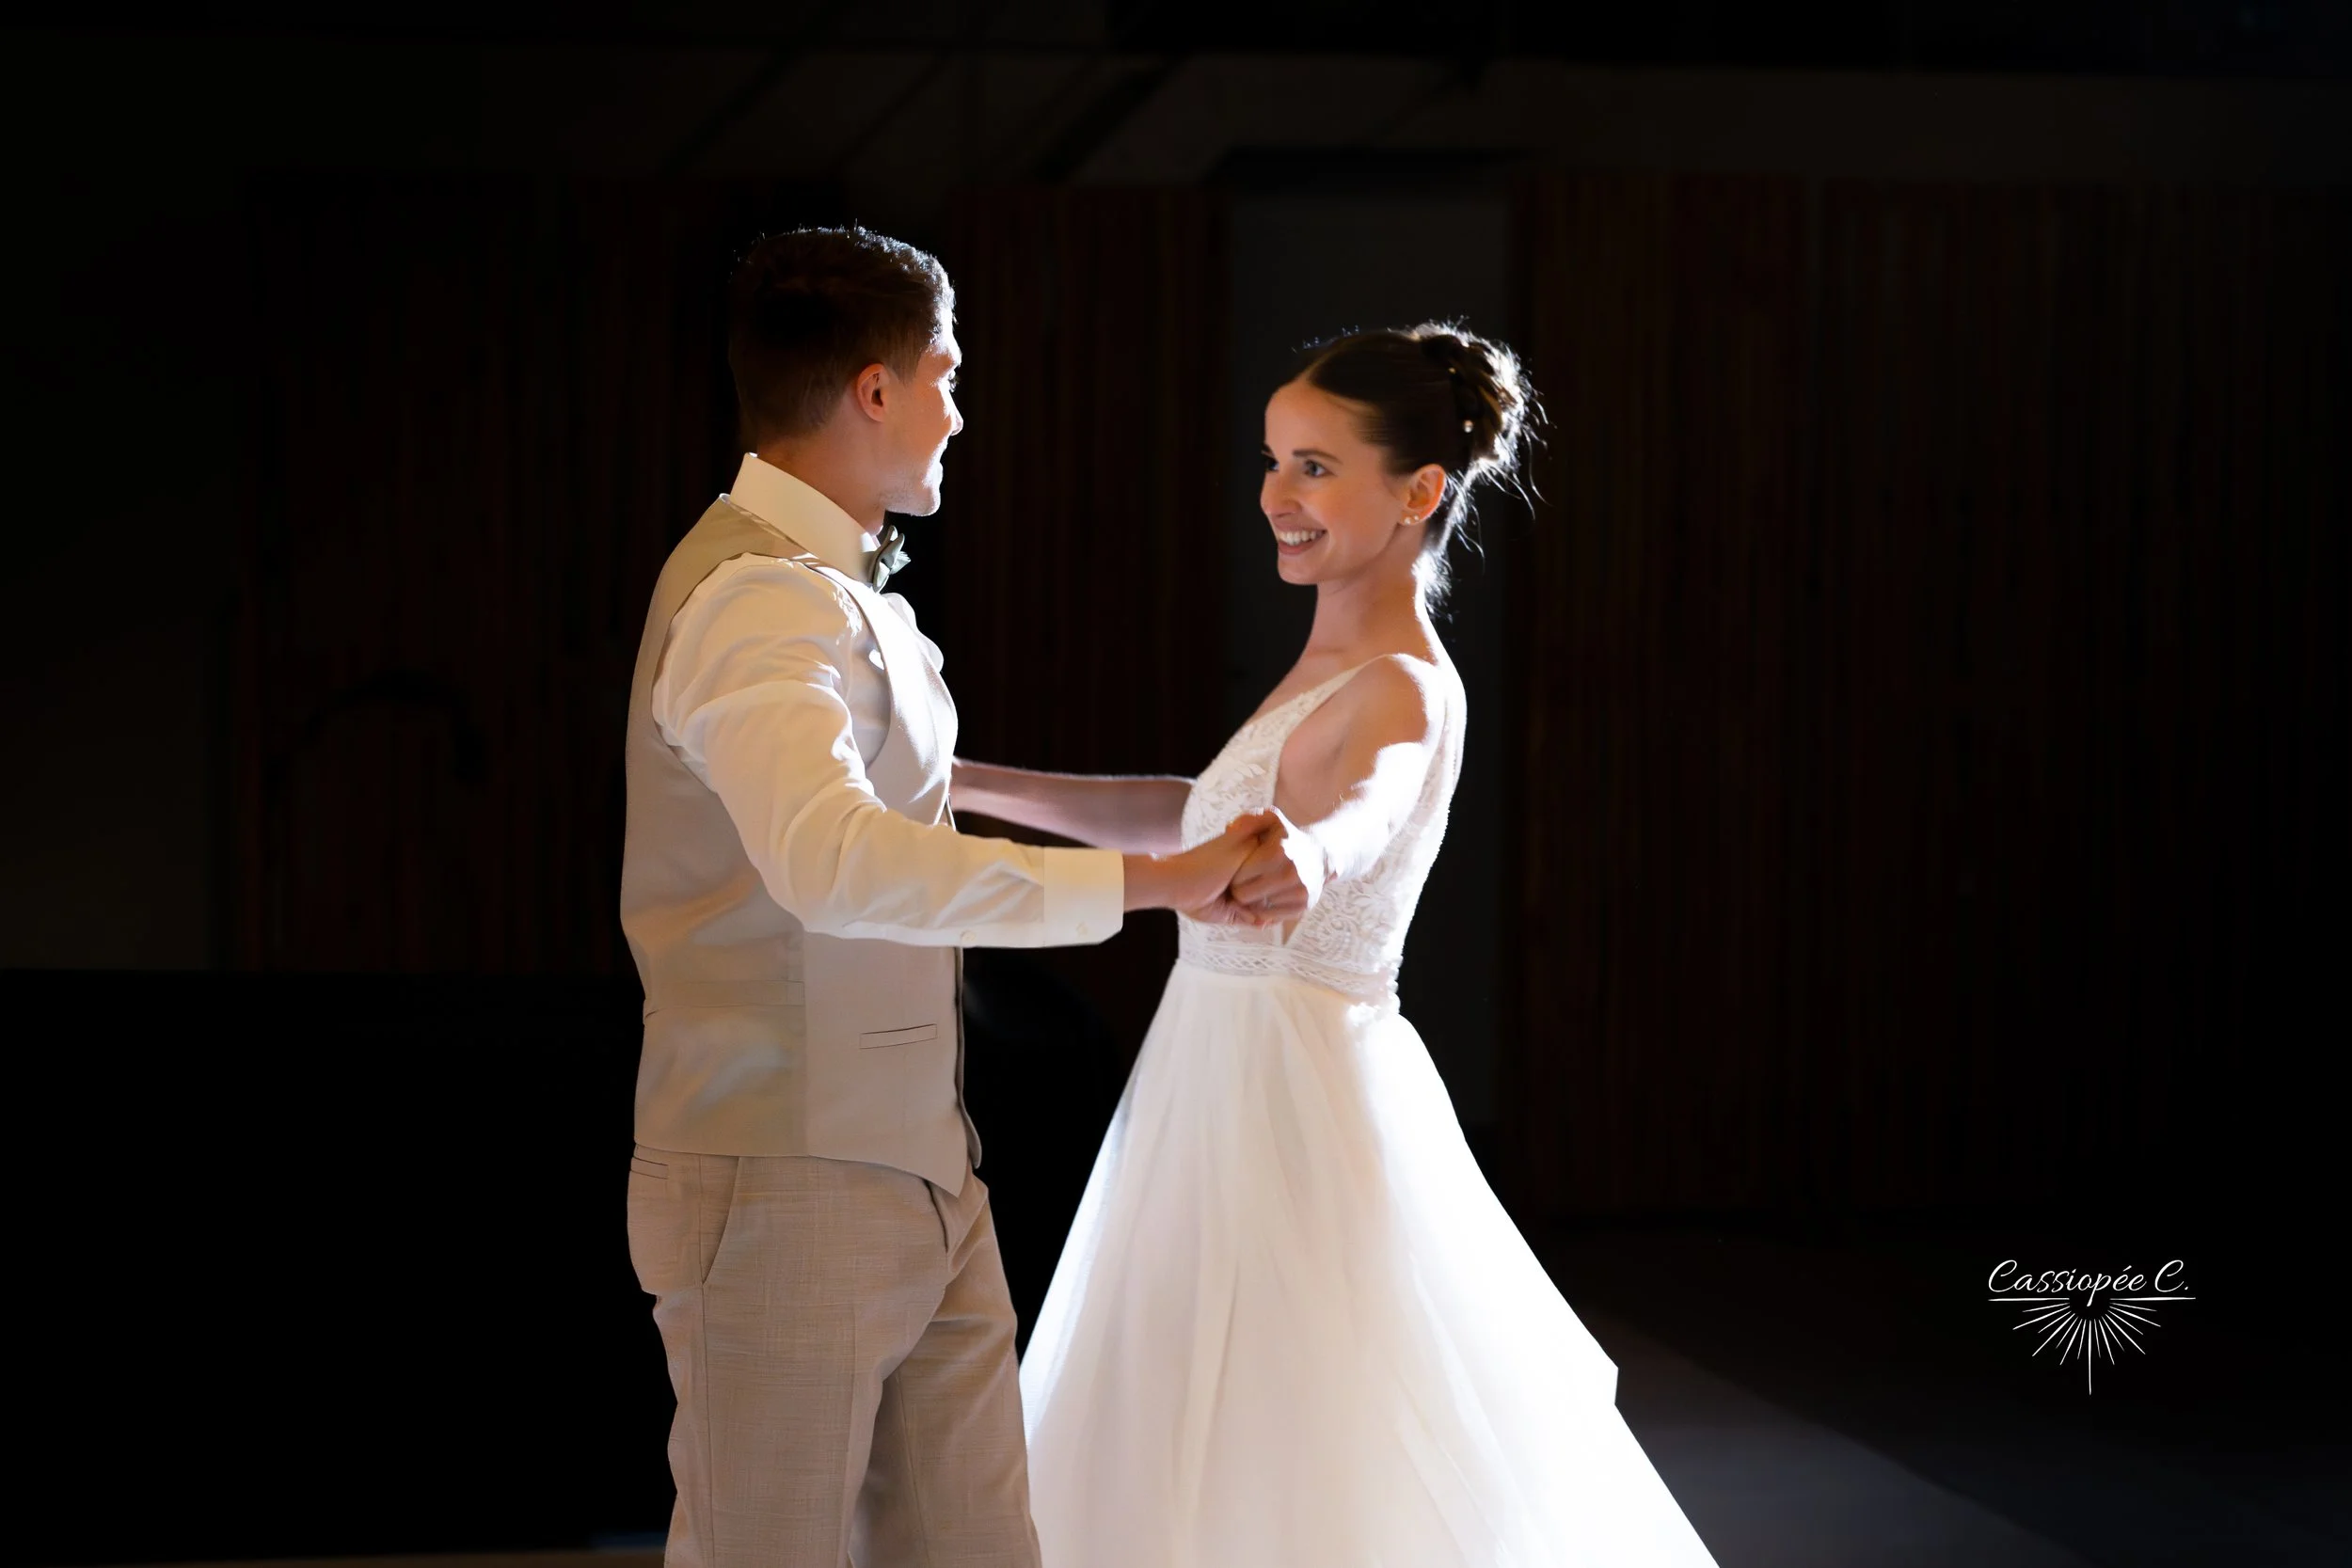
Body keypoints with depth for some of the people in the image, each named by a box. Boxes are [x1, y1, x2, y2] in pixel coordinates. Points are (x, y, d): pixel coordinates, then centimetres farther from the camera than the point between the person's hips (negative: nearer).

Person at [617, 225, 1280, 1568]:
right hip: (787, 1197, -9)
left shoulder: (851, 590, 13)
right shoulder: (758, 598, -19)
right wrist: (1143, 881, -33)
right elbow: (836, 865, -36)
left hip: (922, 1185, 9)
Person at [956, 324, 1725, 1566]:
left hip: (1292, 1101, -9)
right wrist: (969, 783, 21)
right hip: (1225, 1078, 9)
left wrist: (1298, 867, -63)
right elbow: (1195, 816, 24)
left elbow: (1356, 810, -40)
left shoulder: (1402, 693, -17)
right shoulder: (1333, 666, 12)